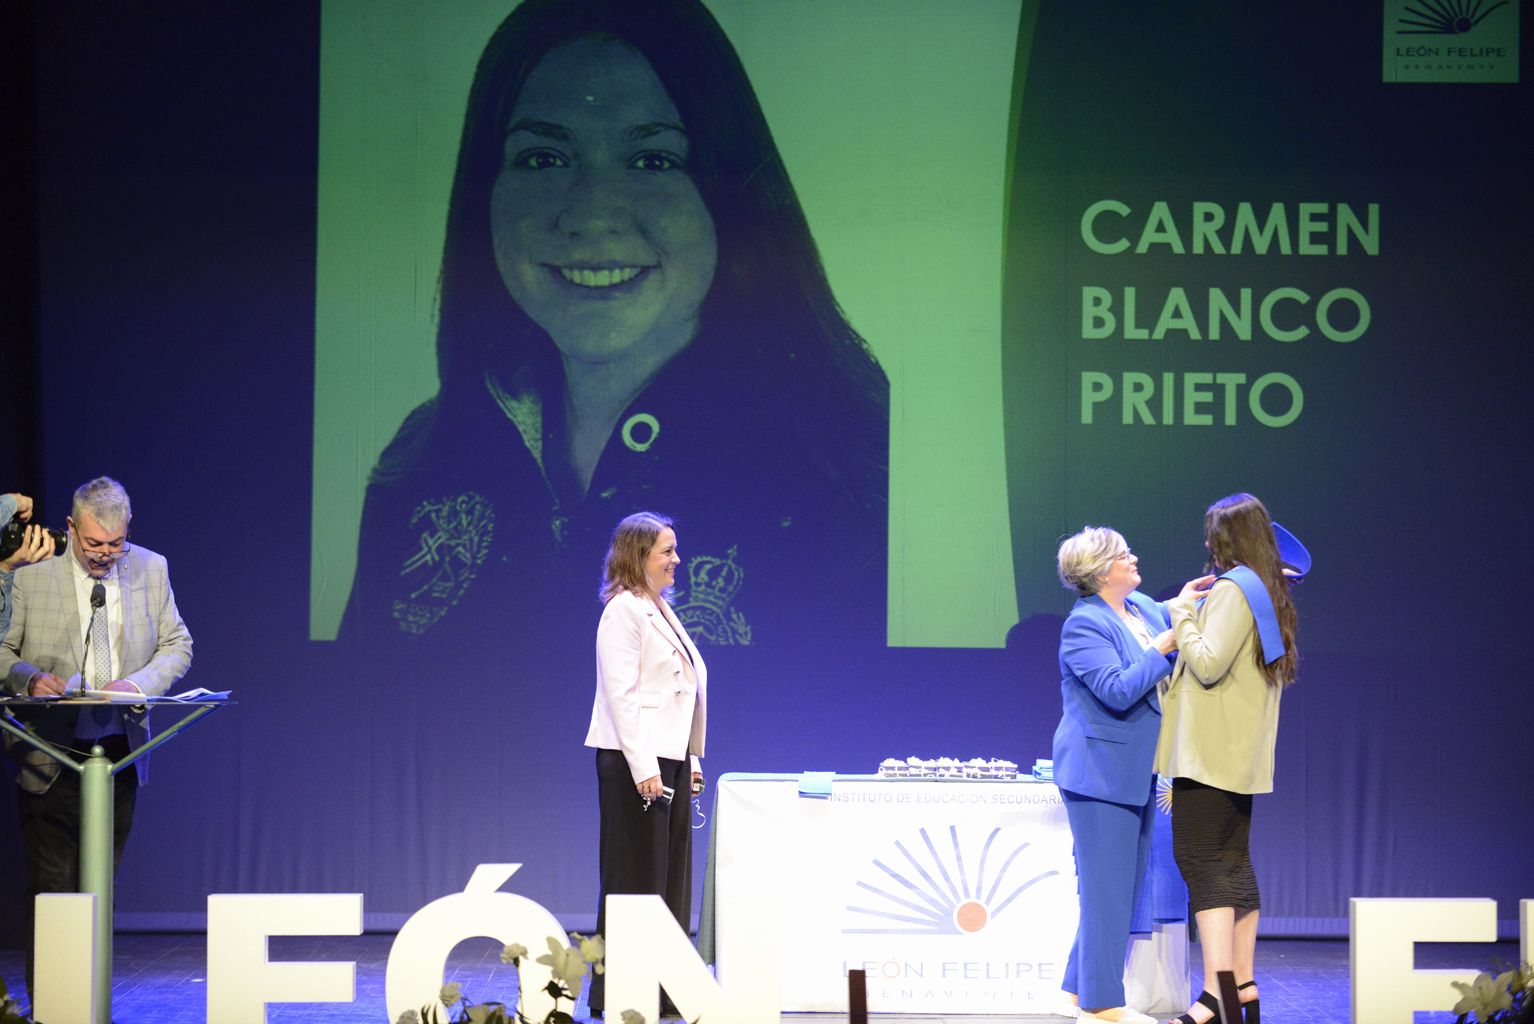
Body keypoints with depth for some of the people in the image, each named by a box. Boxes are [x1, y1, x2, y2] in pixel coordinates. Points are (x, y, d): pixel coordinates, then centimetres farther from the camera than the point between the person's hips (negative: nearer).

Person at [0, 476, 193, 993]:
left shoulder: (150, 569, 5)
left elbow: (177, 646, 9)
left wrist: (138, 683, -10)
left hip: (120, 754, 3)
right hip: (50, 754, -3)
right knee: (50, 890, -5)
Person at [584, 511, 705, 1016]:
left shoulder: (661, 611, 16)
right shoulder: (623, 611, -11)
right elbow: (621, 694, -17)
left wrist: (691, 760, 15)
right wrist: (644, 767, -22)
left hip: (670, 757, 9)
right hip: (636, 759, -9)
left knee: (670, 875, 10)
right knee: (636, 877, -5)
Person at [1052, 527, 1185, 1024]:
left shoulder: (1144, 607, 9)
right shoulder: (1084, 625, -15)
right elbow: (1119, 691, -23)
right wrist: (1161, 648, -20)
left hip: (1137, 773, 9)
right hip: (1101, 772, -9)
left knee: (1125, 885, 14)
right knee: (1107, 886, -5)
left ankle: (1082, 984, 24)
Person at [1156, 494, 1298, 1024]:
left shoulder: (1231, 591, -13)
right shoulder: (1268, 593, 17)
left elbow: (1207, 663, -21)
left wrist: (1183, 612, -9)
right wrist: (1191, 611, 19)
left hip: (1209, 753, -10)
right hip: (1240, 755, 10)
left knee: (1202, 863, -12)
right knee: (1234, 865, 13)